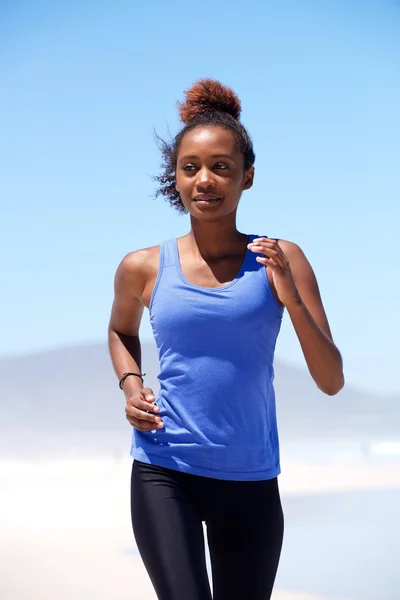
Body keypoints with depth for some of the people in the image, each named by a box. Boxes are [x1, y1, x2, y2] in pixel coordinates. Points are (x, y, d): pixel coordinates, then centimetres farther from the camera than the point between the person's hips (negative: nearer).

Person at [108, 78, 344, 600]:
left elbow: (331, 381, -4)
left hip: (250, 479, 1)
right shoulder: (144, 268, 0)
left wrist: (290, 297, -17)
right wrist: (130, 383, 3)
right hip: (164, 473, -1)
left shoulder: (280, 261, -2)